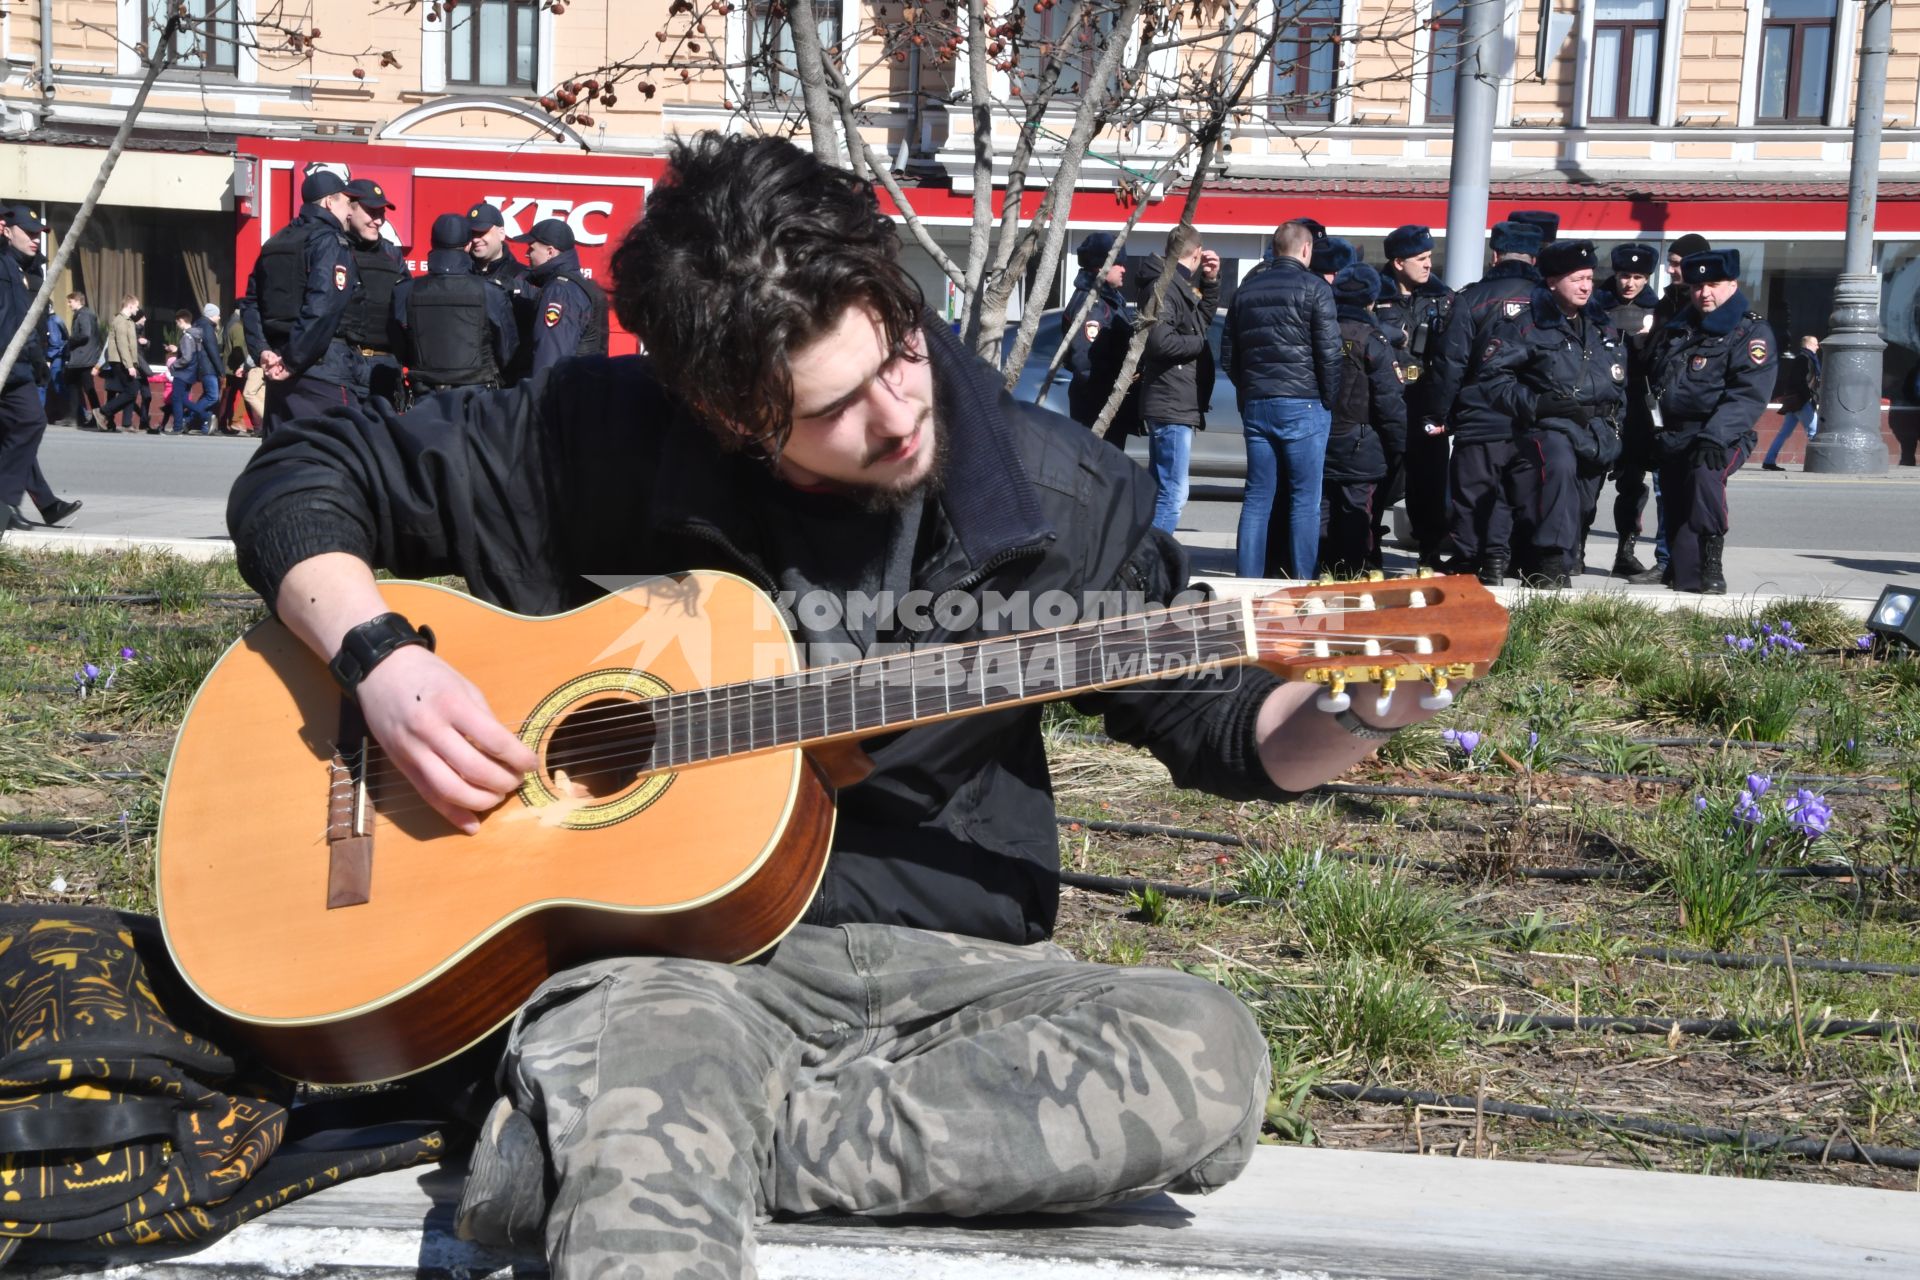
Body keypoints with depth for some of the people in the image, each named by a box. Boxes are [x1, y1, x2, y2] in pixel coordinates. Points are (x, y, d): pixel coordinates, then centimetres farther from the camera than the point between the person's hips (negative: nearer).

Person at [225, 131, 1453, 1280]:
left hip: (947, 964, 6)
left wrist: (1360, 709, -11)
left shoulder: (1058, 497, -2)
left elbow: (1214, 723, 10)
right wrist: (386, 663, -14)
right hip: (671, 954, -5)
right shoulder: (606, 438, -6)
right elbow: (302, 475, 4)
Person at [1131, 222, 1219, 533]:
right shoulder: (1164, 287, -14)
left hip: (1176, 405, 11)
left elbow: (1203, 319, 31)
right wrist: (1199, 342, -11)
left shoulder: (1179, 286, 16)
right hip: (1171, 405, -11)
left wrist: (1210, 282, 16)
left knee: (1159, 492, 17)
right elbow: (1159, 340, -27)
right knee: (1173, 495, -14)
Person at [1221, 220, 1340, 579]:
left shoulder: (1247, 291, 12)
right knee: (1305, 498, 0)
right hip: (1302, 405, -5)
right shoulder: (1313, 288, -5)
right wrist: (1329, 401, 1)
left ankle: (1248, 578, 7)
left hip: (1255, 404, 5)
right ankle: (1300, 583, -1)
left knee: (1258, 496, 8)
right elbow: (1329, 352, -9)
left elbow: (1228, 354, 14)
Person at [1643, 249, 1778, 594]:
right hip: (1670, 436, 7)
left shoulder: (1751, 333, -4)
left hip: (1718, 439, -7)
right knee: (1673, 509, 5)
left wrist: (1715, 437, -29)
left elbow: (1748, 396, -16)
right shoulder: (1677, 327, 18)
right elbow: (1651, 375, 25)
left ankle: (1711, 563, -27)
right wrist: (1652, 434, 14)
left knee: (1705, 472, -34)